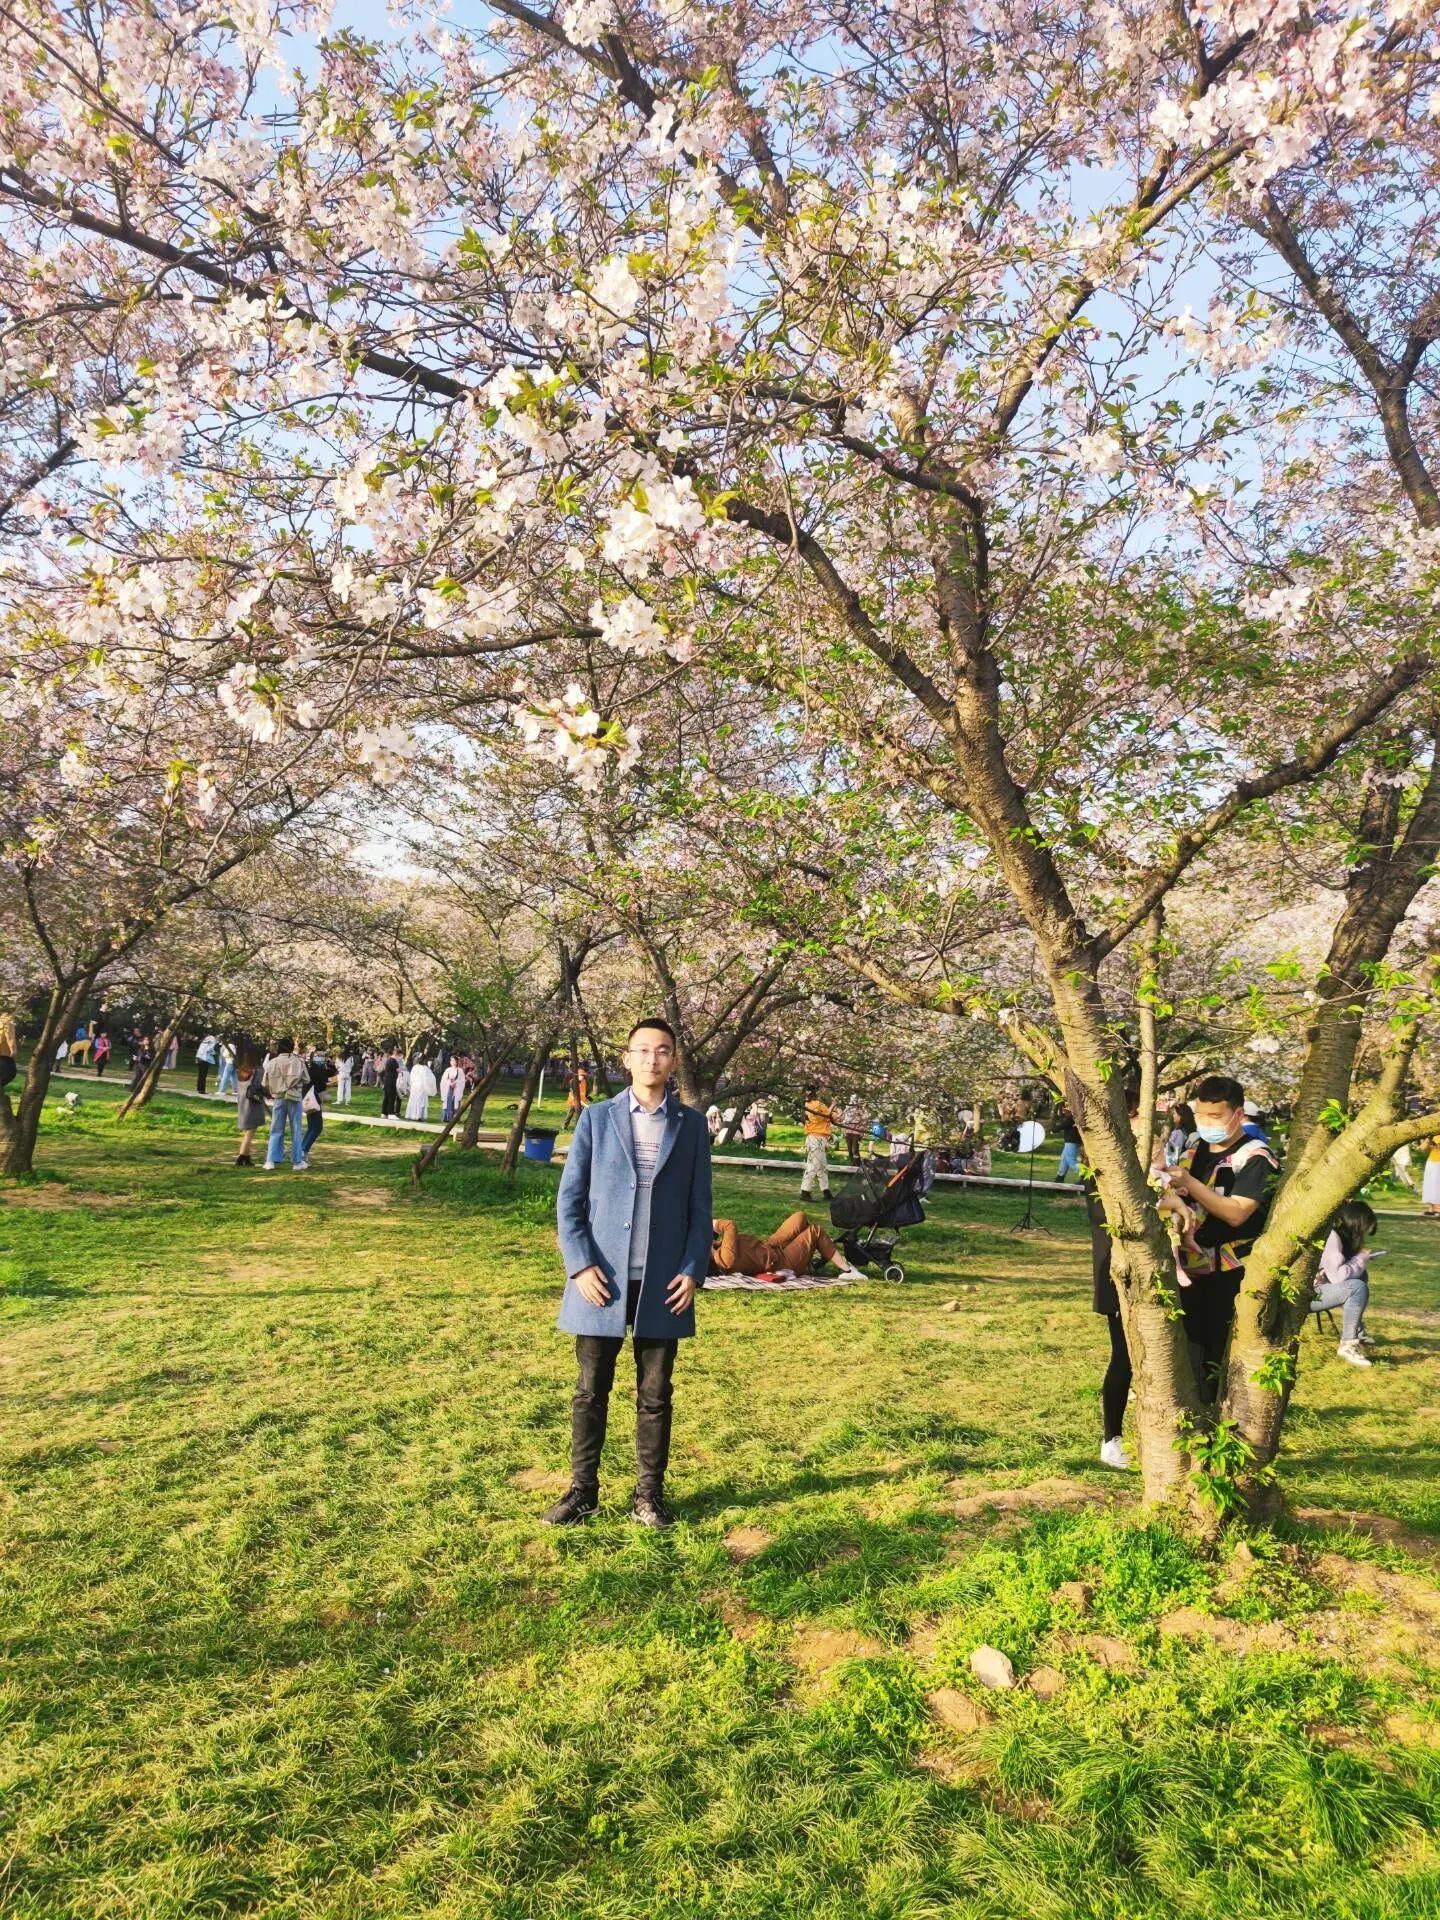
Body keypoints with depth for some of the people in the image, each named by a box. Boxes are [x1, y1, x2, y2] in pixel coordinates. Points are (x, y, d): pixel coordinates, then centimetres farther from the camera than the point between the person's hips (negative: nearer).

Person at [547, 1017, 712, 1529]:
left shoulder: (692, 1125, 4)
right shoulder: (597, 1118, 2)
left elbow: (700, 1205, 5)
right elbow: (569, 1198, 1)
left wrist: (693, 1271, -4)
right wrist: (580, 1264, -8)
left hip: (663, 1284, 1)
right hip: (602, 1279, 0)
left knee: (655, 1396, 10)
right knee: (590, 1392, 8)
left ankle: (650, 1495, 22)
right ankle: (583, 1492, 21)